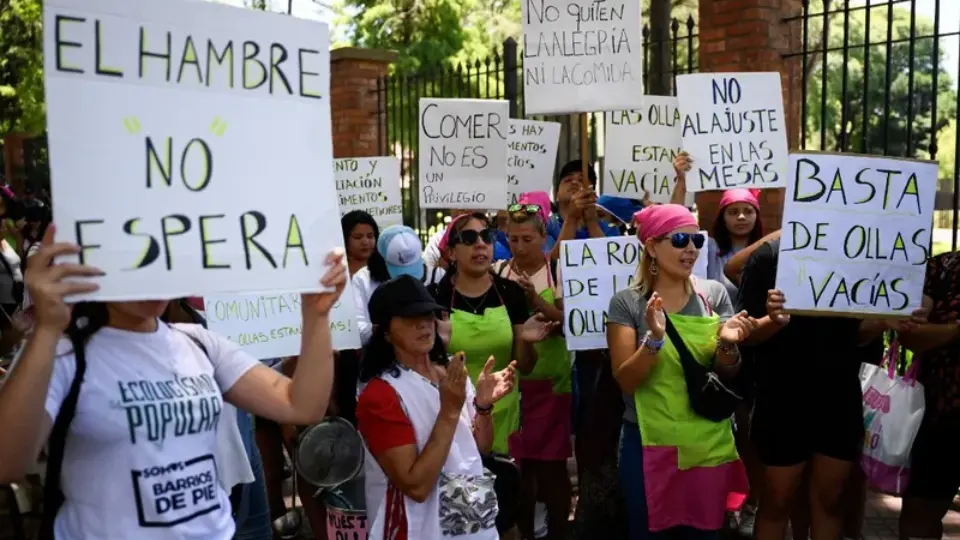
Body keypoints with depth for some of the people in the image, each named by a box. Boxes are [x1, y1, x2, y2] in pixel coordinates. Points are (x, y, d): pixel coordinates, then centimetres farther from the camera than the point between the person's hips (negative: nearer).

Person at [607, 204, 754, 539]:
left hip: (709, 443, 2)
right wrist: (655, 338, -28)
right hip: (649, 443, -2)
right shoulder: (627, 303, -7)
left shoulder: (714, 294, 0)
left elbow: (728, 376, 2)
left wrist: (727, 344, -20)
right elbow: (626, 381, -12)